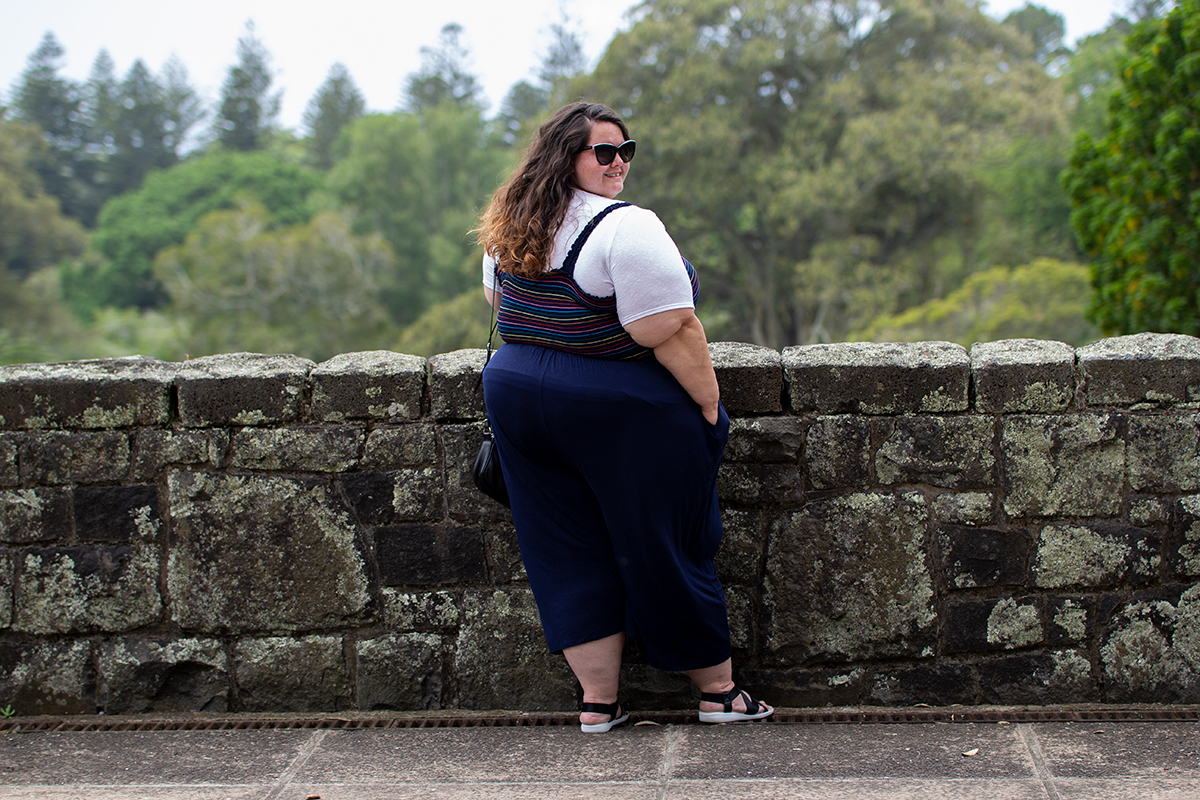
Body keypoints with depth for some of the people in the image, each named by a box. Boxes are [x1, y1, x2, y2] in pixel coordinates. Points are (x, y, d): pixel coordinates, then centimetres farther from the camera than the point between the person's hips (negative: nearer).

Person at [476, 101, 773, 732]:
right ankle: (718, 692, 20)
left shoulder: (508, 227, 7)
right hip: (622, 415, -6)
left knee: (570, 558, 11)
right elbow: (671, 331, -20)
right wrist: (709, 404, -12)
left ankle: (597, 703, 15)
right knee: (663, 551, 6)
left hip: (517, 397, 6)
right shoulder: (626, 227, -18)